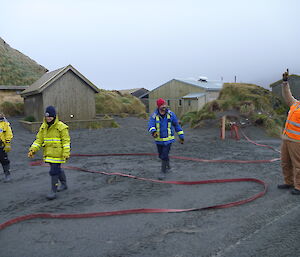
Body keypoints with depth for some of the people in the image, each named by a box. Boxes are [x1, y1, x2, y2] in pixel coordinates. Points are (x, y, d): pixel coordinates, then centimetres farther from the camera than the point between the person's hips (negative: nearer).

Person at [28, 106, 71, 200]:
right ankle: (64, 184, 40)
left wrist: (66, 153, -17)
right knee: (57, 169, 20)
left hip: (57, 153, -7)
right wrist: (32, 150, -2)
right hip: (48, 153, 7)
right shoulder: (43, 127, 9)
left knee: (54, 171, -7)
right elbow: (39, 140, 10)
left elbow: (66, 141, -12)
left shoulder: (61, 127, -11)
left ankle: (53, 191, 4)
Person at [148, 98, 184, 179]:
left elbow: (177, 125, 1)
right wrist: (153, 132, -47)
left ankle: (163, 172, 8)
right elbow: (150, 126, -24)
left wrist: (181, 136, 4)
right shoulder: (154, 115, -11)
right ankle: (168, 166, 43)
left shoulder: (170, 114, -9)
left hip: (168, 139, -2)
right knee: (161, 155, 17)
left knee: (164, 156, -8)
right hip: (159, 140, 2)